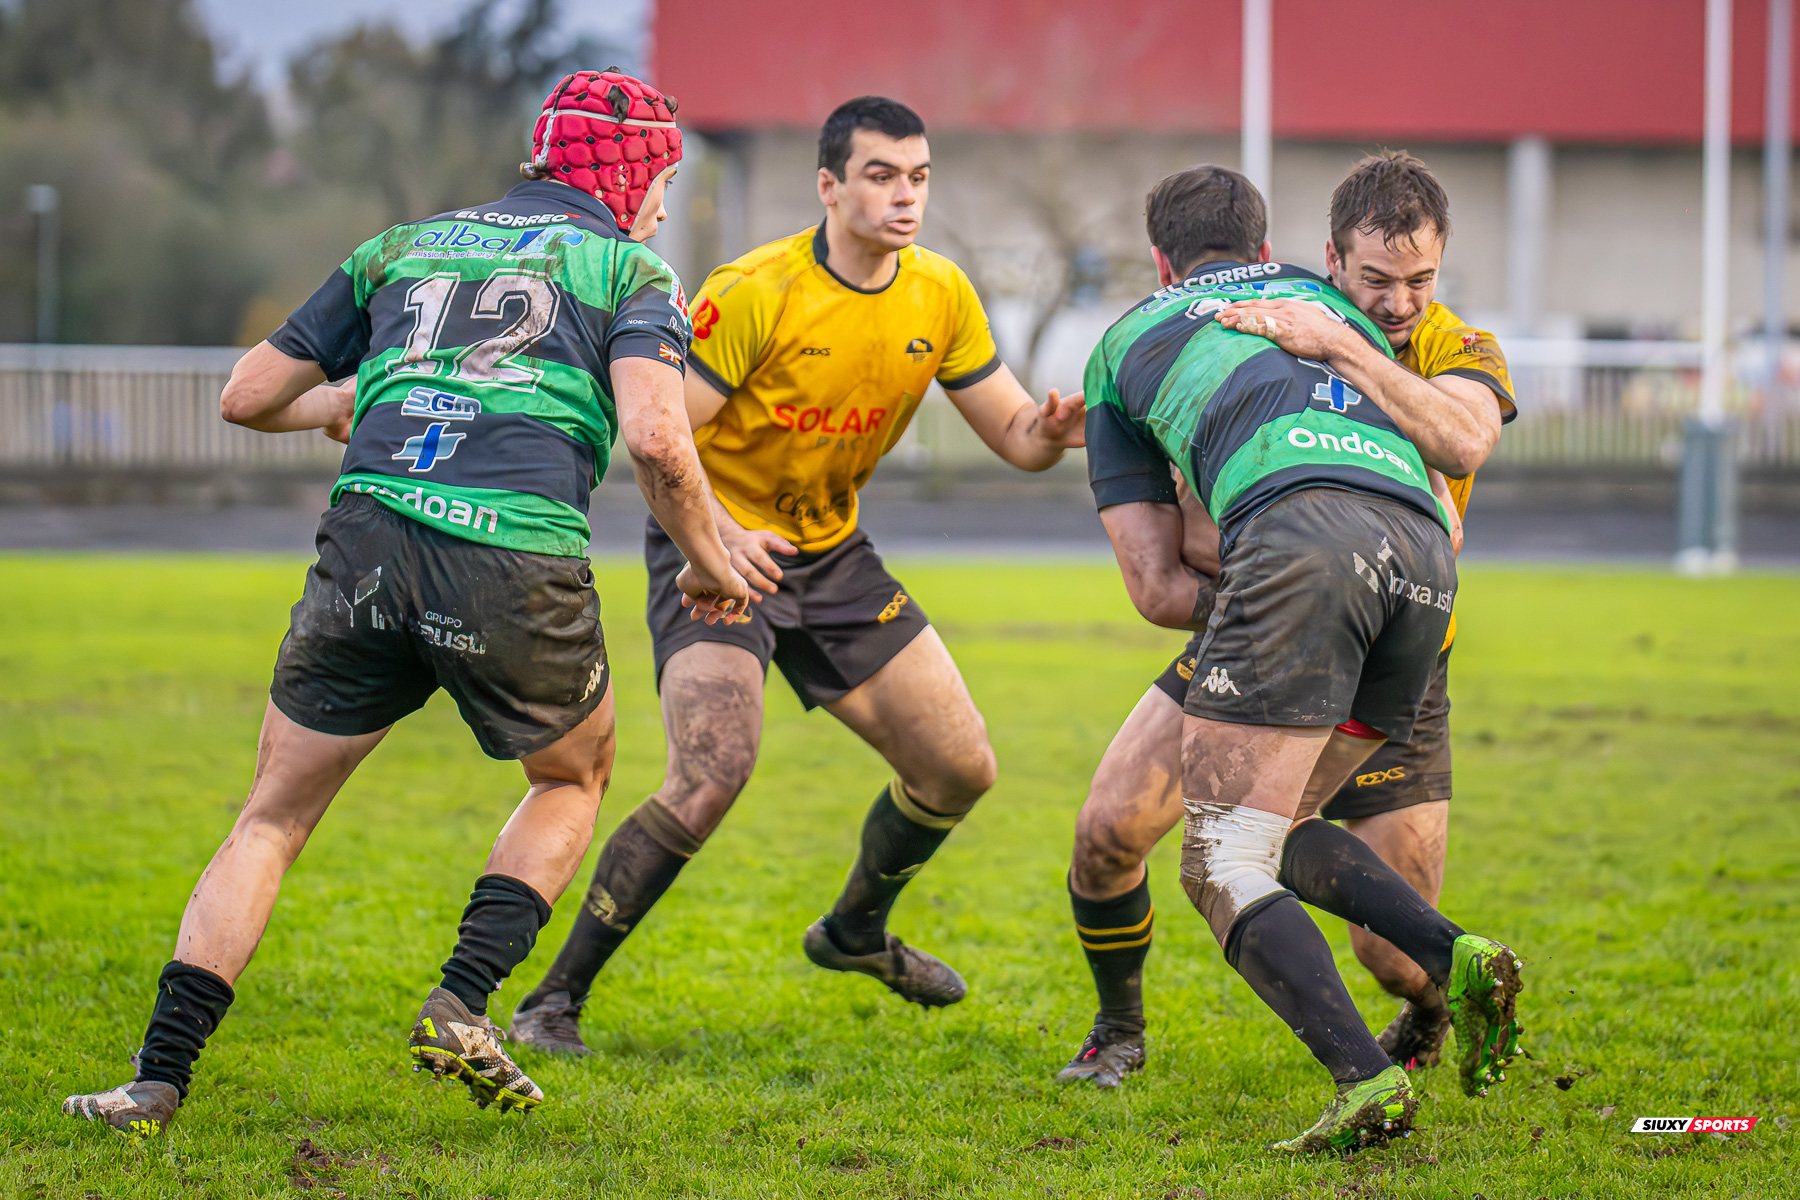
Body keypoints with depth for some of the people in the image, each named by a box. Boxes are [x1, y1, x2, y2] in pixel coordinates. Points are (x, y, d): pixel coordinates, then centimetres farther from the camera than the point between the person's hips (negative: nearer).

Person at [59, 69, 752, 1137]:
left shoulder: (403, 246, 26)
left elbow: (247, 396, 28)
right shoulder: (630, 270, 14)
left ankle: (160, 1078, 6)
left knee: (274, 817, 16)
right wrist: (710, 566, 11)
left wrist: (335, 405, 50)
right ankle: (462, 1006, 9)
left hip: (368, 544, 3)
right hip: (520, 563, -2)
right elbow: (657, 439, -5)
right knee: (575, 781, 27)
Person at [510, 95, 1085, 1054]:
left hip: (833, 553, 7)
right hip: (719, 551, -6)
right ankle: (554, 1000, -15)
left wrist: (1050, 432, -22)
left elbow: (1011, 433, 3)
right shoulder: (752, 292, -21)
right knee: (711, 775, -26)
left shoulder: (941, 296, -3)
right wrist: (716, 533, -39)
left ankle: (856, 932, 35)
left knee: (960, 767, 6)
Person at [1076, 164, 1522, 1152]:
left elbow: (1156, 584, 24)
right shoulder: (1324, 302, 39)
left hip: (1298, 524, -5)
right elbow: (1462, 446, 22)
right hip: (1424, 548, 5)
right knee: (1275, 828, 22)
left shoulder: (1123, 344, 30)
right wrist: (1336, 347, 22)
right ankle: (1456, 959, 1)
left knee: (1222, 866, -1)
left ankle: (1366, 1079, -21)